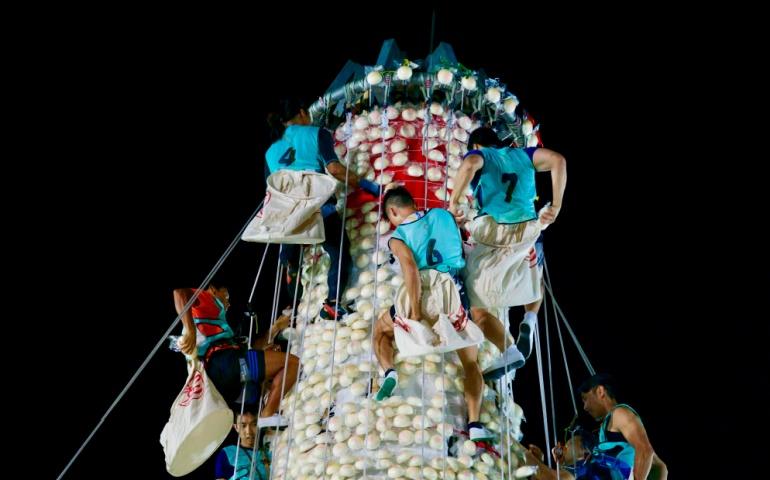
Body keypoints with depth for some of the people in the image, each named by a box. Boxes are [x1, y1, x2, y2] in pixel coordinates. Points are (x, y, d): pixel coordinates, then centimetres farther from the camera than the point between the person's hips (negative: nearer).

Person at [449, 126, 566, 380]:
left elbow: (469, 164, -17)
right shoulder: (522, 155, 20)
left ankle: (508, 352, -14)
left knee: (477, 306, 7)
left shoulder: (480, 154, 9)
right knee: (534, 285, 34)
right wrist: (556, 206, 2)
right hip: (529, 234, 4)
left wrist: (454, 202, -10)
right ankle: (530, 320, 5)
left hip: (493, 237, -4)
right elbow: (558, 159, 2)